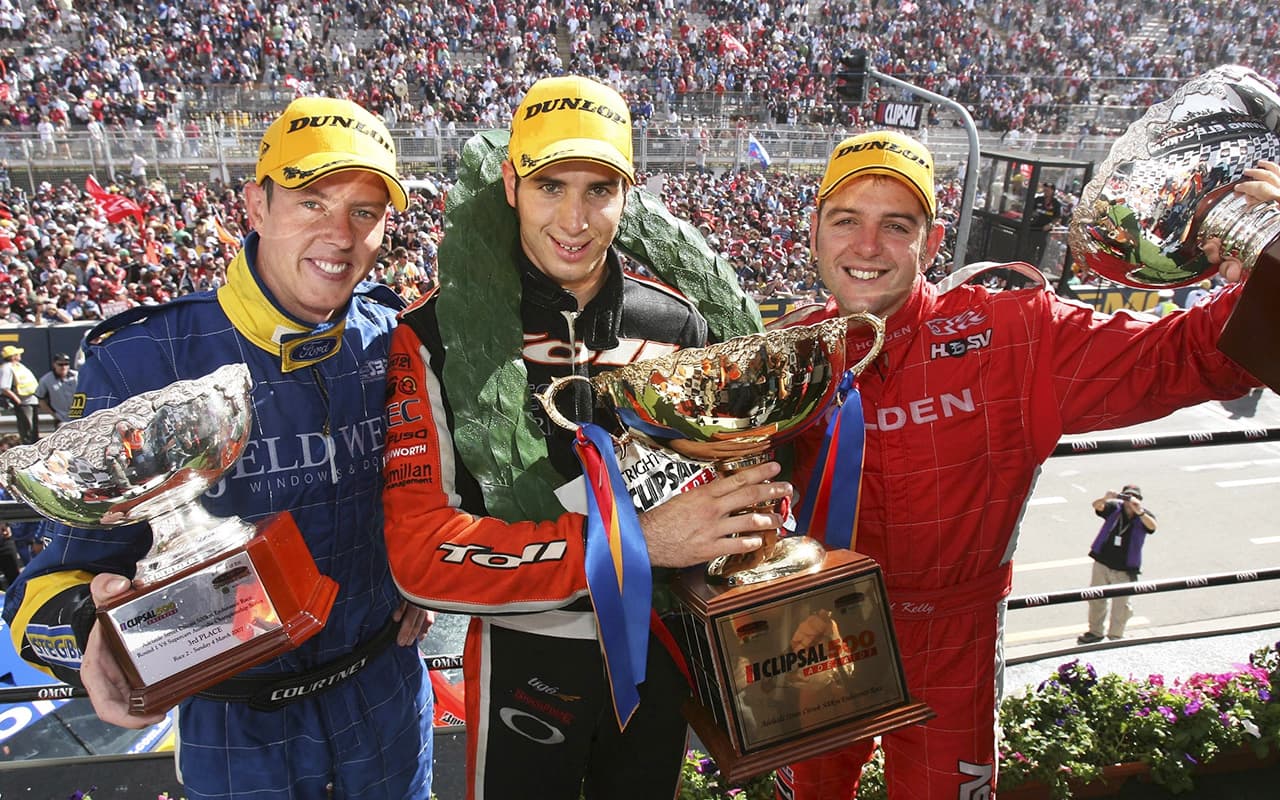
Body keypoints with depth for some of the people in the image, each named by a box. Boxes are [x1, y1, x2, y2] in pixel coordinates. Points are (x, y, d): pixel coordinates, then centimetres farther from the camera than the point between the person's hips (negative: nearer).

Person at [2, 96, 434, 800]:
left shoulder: (395, 341, -9)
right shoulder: (141, 364, -18)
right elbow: (72, 568, -14)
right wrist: (89, 631, -35)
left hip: (386, 699, 3)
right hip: (235, 734, -2)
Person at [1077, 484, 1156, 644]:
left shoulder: (1144, 514, -11)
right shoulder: (1114, 508, -7)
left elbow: (1152, 526, -32)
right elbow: (1096, 505, -23)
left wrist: (1139, 512, -50)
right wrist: (1105, 499, -46)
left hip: (1124, 570, -2)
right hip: (1102, 563, 2)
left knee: (1121, 604, 10)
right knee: (1096, 598, 16)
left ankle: (1116, 636, 30)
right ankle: (1095, 632, 35)